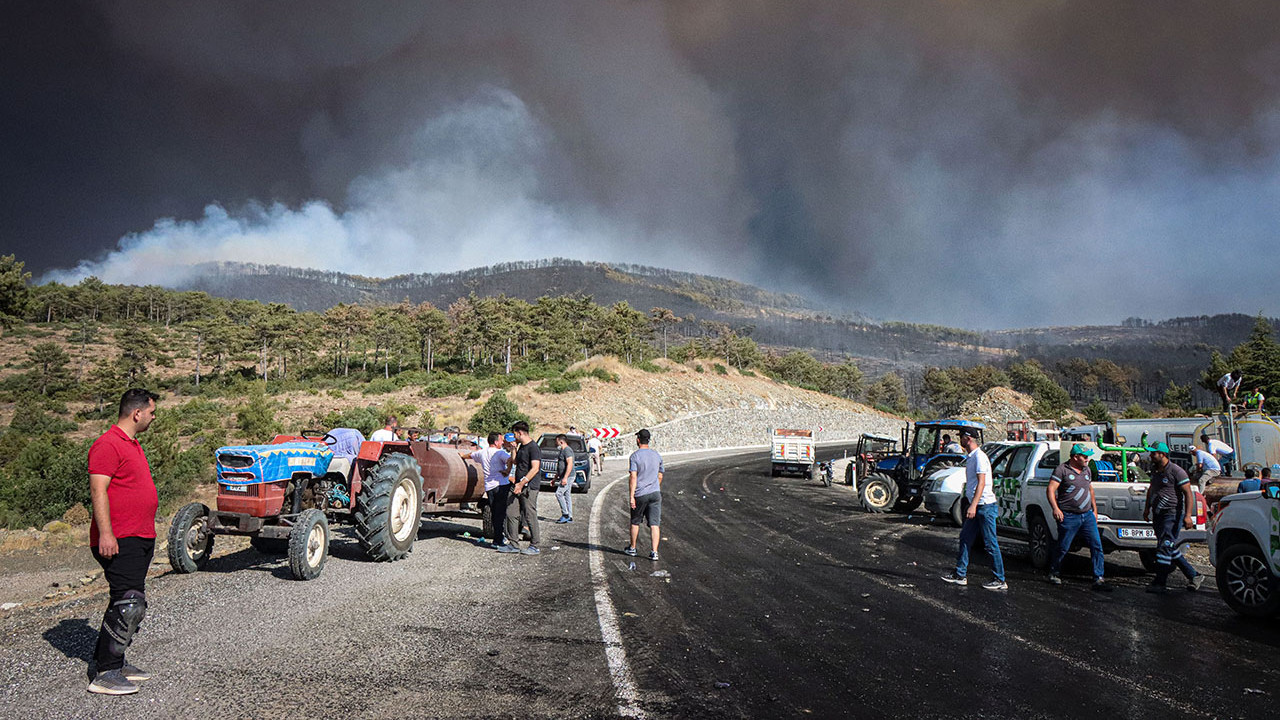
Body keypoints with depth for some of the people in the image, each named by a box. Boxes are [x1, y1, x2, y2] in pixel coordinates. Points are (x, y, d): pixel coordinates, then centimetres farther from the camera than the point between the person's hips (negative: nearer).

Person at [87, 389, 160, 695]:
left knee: (134, 606, 14)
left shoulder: (132, 445, 19)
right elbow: (98, 491, -20)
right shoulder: (108, 445, -13)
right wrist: (105, 534, -26)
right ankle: (105, 674, -6)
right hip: (119, 542, -10)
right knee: (127, 604, -12)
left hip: (140, 540, 10)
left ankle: (115, 663, 23)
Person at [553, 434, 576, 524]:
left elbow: (570, 464, -24)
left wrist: (565, 478, -28)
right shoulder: (562, 451, 20)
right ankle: (569, 517, 9)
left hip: (568, 477, -10)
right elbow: (560, 467, 27)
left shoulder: (567, 450, -13)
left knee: (559, 493, -13)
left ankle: (565, 514, -10)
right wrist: (555, 478, 26)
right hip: (564, 477, 10)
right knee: (567, 495, 8)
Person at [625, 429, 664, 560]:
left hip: (640, 494, -3)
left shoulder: (635, 456, -8)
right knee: (654, 524, 0)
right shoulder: (657, 455, 8)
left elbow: (633, 477, -15)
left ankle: (632, 548, 27)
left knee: (635, 522, 15)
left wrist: (632, 496, -14)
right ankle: (654, 552, -7)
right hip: (655, 493, 3)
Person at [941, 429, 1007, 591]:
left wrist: (973, 505, -27)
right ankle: (960, 575, 17)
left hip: (985, 506, -10)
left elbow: (981, 483, -22)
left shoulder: (979, 457, -15)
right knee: (965, 539, 11)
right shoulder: (970, 457, 15)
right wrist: (970, 505, 24)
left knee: (990, 544, -4)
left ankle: (1000, 580, 3)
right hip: (976, 506, 10)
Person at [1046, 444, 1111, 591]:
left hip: (1088, 515, 6)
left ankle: (1098, 579, 2)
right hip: (1069, 517, -6)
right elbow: (1051, 489, -11)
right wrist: (1055, 508, -22)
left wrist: (1094, 510, 22)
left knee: (1096, 545, -2)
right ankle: (1053, 573, 21)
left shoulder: (1086, 470, 14)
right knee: (1063, 548, 1)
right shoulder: (1062, 470, -6)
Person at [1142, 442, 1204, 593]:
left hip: (1172, 514, -9)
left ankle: (1159, 583, -8)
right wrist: (1147, 507, 24)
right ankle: (1194, 576, 25)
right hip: (1158, 515, 9)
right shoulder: (1154, 470, 12)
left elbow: (1188, 493, -15)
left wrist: (1188, 515, -23)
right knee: (1171, 549, 13)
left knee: (1164, 547, -11)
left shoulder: (1176, 471, -13)